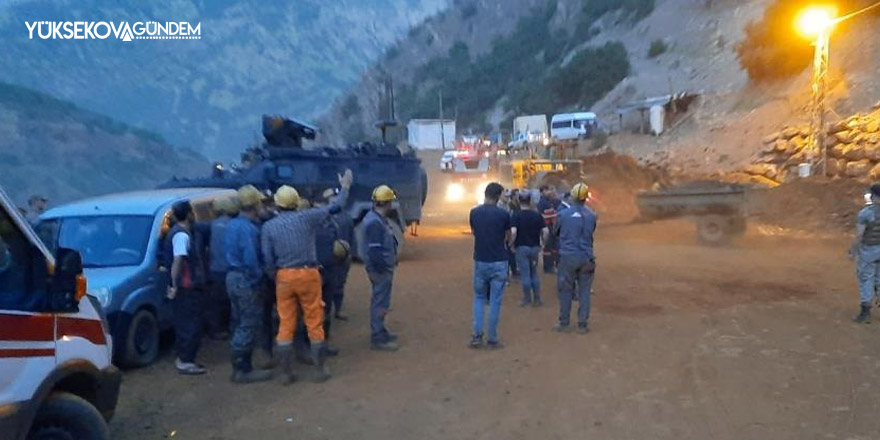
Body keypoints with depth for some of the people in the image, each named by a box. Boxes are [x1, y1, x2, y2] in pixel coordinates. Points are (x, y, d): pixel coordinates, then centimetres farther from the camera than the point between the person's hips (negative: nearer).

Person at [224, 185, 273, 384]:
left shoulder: (232, 224, 10)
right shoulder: (248, 228, -20)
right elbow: (251, 260, -24)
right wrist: (259, 278, -12)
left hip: (233, 277, 10)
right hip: (246, 280, -10)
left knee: (240, 325, 16)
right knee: (249, 326, -2)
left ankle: (240, 367, 24)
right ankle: (243, 370, 4)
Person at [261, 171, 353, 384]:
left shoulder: (268, 226, 0)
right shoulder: (306, 217, -4)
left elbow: (268, 259, -2)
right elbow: (335, 207, 6)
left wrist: (275, 278, 12)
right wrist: (345, 187, 20)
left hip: (284, 277, 2)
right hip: (308, 274, -2)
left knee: (286, 324, 9)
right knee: (314, 322, 7)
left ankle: (287, 372, 13)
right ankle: (319, 370, 14)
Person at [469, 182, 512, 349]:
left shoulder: (474, 213, -1)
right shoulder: (503, 214, -10)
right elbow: (508, 238, 1)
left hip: (480, 261, 3)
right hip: (498, 262, -2)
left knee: (479, 298, 16)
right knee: (495, 301, 5)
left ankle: (477, 335, 7)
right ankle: (492, 339, 10)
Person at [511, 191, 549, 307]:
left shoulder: (516, 215, -9)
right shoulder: (537, 215, 1)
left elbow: (513, 232, -21)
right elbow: (546, 231, -5)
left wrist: (512, 245, -7)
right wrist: (542, 243, 7)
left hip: (521, 247, -3)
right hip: (535, 247, 3)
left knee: (525, 274, 3)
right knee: (535, 274, 15)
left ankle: (527, 299, 10)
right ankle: (537, 299, 16)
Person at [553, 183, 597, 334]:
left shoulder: (563, 214, -8)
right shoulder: (591, 215, -1)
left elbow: (557, 231, 7)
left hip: (568, 256, -2)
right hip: (586, 257, 2)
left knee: (565, 290, 8)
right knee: (584, 291, 8)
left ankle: (564, 324, 15)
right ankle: (583, 325, 11)